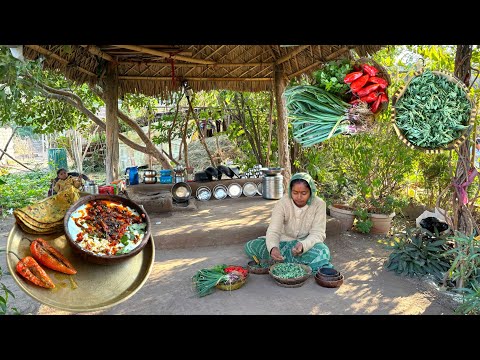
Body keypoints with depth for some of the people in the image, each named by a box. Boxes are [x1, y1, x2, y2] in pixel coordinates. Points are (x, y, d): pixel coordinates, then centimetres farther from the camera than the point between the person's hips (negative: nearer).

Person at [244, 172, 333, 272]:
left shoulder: (319, 204, -12)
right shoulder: (282, 203, -12)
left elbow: (317, 233, -15)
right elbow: (273, 231, -20)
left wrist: (303, 245, -38)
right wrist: (273, 247, -44)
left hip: (307, 244, -2)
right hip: (284, 243, 3)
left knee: (323, 251, -37)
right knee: (250, 246, -23)